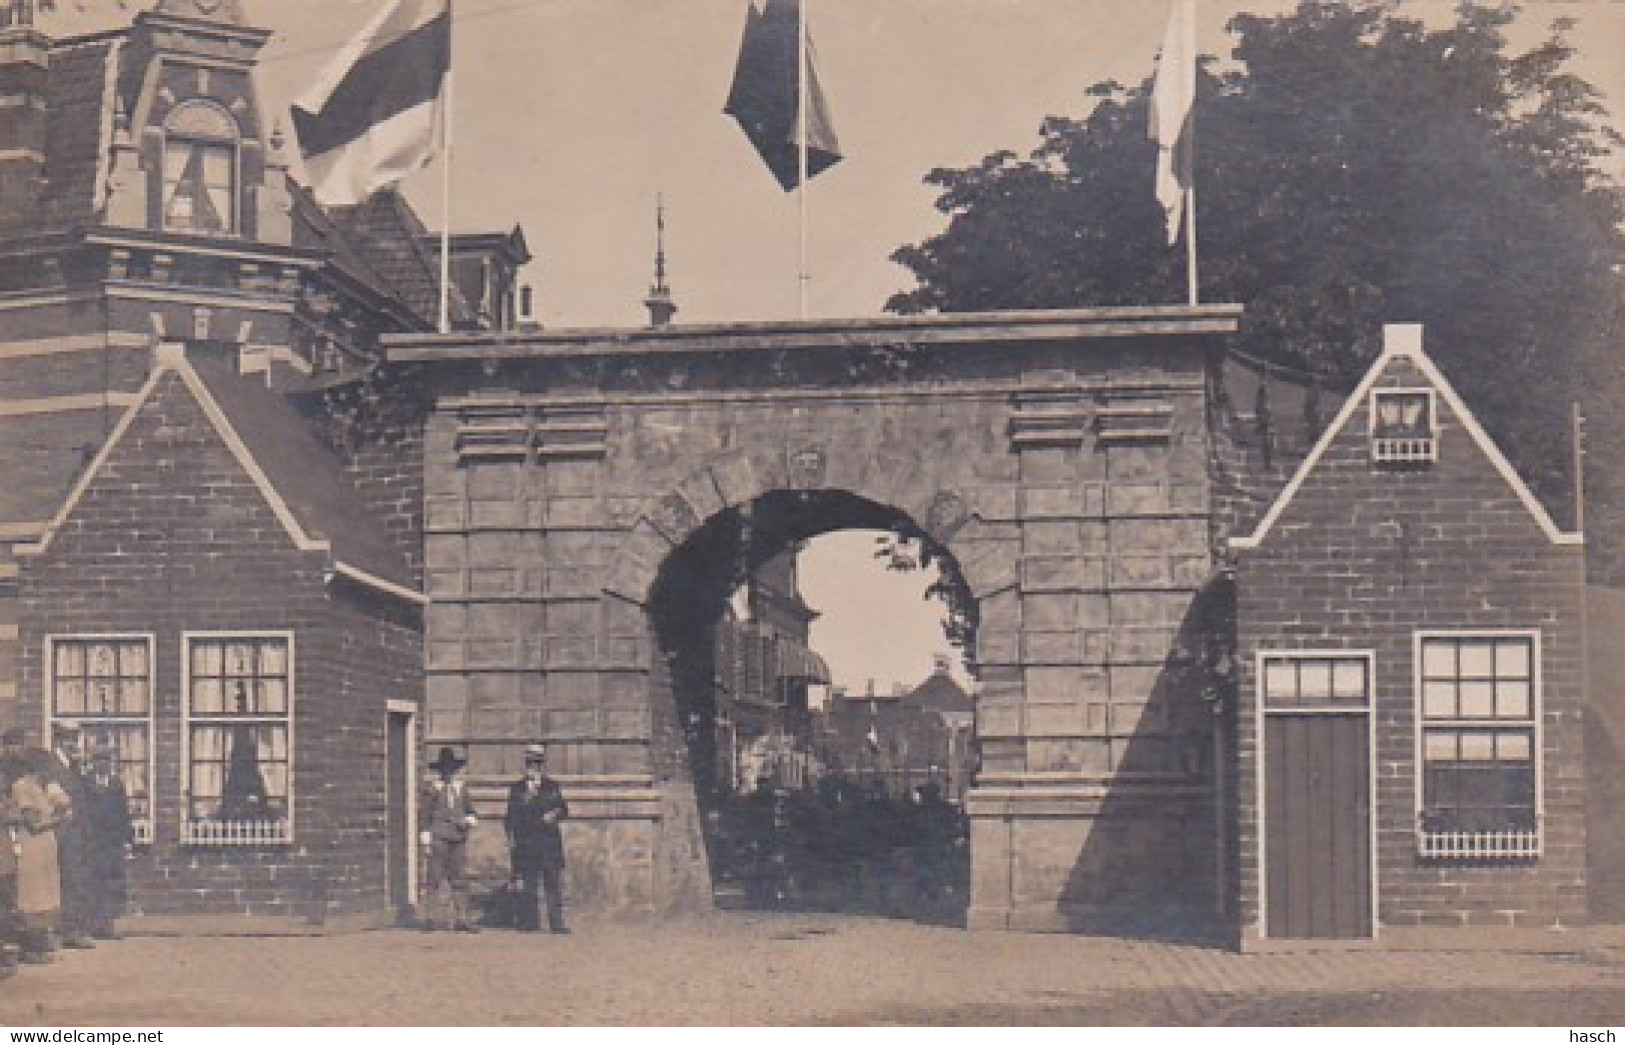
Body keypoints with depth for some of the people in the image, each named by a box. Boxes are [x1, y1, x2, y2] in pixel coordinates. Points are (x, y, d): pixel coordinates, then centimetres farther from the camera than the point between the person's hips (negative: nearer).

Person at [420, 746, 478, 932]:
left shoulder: (462, 786, 14)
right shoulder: (434, 786, 1)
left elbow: (469, 809, 18)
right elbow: (426, 813, 1)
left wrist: (470, 819, -4)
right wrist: (426, 834, -6)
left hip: (459, 837, 4)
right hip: (439, 836, -4)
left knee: (460, 878, 4)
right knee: (436, 877, -4)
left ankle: (462, 918, 5)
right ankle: (434, 917, -1)